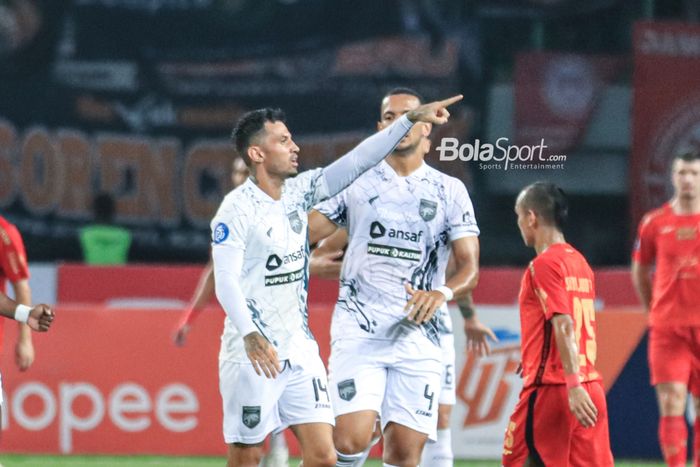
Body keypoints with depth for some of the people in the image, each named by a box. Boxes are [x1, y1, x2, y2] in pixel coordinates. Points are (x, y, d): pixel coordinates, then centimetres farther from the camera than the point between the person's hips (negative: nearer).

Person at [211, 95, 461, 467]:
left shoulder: (298, 192, 7)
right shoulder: (236, 209, -13)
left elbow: (357, 161, 8)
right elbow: (226, 282, -19)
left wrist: (411, 119, 3)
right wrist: (250, 336, -33)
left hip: (299, 349, 7)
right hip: (252, 354, -6)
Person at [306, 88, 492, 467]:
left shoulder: (449, 191, 9)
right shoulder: (355, 181, 9)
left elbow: (469, 266, 1)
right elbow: (301, 234, 8)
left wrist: (442, 293, -19)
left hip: (418, 335, 1)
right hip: (358, 331, -1)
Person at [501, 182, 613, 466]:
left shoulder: (544, 264, -9)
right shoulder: (579, 262, 16)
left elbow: (564, 326, -18)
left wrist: (574, 386, -23)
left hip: (550, 387, -8)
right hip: (590, 386, 8)